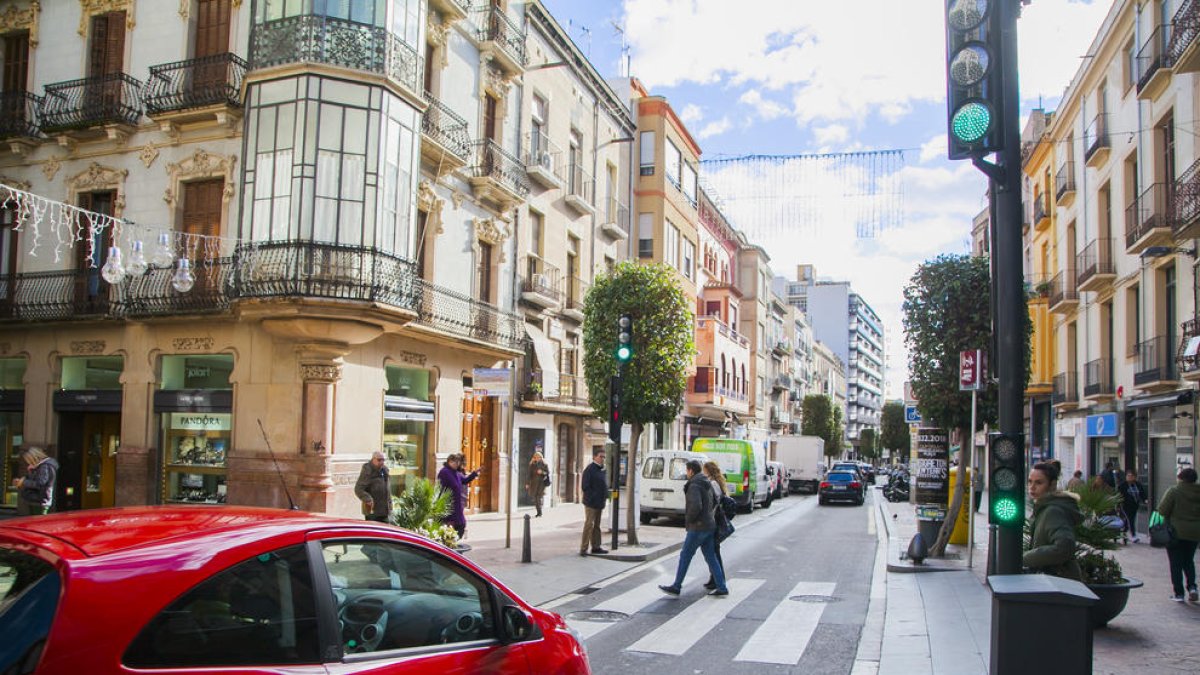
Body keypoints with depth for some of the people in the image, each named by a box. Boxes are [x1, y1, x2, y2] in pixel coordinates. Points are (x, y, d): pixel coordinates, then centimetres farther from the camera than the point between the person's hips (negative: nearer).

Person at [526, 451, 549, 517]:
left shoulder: (544, 464, 1)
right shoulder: (532, 464, 4)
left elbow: (548, 472, 3)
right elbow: (528, 474, 4)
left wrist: (542, 472, -16)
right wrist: (527, 483, 0)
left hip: (541, 482, -3)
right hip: (534, 483, 3)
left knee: (539, 497, -14)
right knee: (535, 497, 2)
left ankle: (540, 512, -12)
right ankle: (538, 512, 13)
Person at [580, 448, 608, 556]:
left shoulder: (602, 469, 13)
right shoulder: (589, 469, -13)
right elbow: (585, 486, -17)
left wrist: (605, 496, 9)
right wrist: (593, 497, -18)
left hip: (600, 503, 8)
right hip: (591, 503, -8)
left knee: (596, 526, 14)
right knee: (589, 525, -8)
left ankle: (596, 547, 21)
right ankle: (583, 549, -5)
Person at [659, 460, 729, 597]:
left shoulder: (694, 486, -16)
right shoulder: (707, 484, 12)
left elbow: (695, 506, -28)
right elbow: (715, 501, 24)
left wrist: (688, 519, -14)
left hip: (697, 527, -9)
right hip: (709, 525, 9)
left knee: (685, 556, 1)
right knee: (711, 557, 11)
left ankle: (676, 587, 8)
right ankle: (722, 588, 10)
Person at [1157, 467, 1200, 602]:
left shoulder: (1174, 491, -14)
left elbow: (1162, 510, -14)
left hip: (1176, 531, -4)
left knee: (1176, 563, 5)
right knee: (1189, 560, 20)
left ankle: (1178, 593, 5)